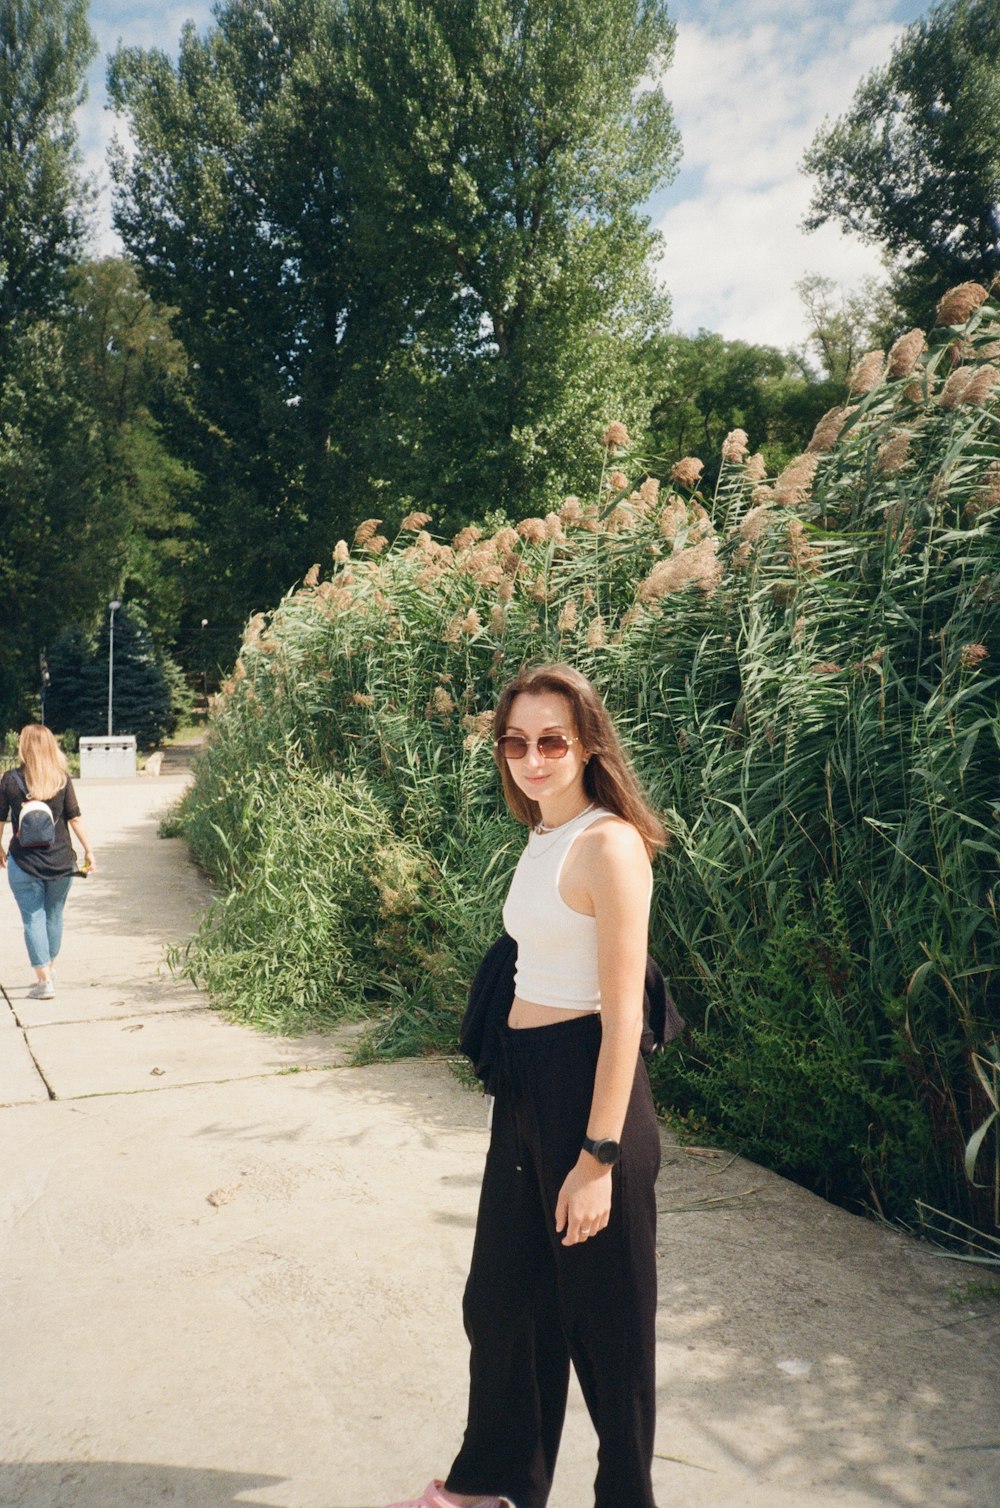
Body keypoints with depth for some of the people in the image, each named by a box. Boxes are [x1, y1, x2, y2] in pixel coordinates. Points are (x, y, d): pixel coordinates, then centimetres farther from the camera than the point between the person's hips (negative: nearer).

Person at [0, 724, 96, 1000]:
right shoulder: (62, 778, -3)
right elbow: (75, 817, -3)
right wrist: (89, 851, 4)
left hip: (24, 862, -2)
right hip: (61, 861, 2)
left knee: (34, 918, 4)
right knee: (54, 915, 16)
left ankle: (44, 981, 1)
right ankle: (48, 972, 31)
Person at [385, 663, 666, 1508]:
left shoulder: (608, 844, -17)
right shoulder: (543, 839, 9)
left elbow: (623, 1012, -19)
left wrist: (598, 1158, -19)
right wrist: (517, 1081, 16)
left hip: (588, 1086, -9)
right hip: (526, 1084, 9)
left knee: (603, 1311, 11)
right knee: (504, 1294, 21)